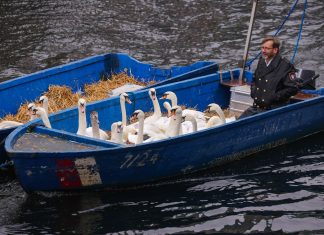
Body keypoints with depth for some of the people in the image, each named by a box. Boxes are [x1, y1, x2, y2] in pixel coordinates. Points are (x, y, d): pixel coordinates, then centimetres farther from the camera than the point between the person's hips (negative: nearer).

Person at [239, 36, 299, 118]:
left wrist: (274, 97, -16)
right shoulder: (261, 62, 13)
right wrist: (253, 91, 12)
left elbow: (293, 89, -14)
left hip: (273, 109, -7)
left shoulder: (285, 66, -10)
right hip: (256, 107, 7)